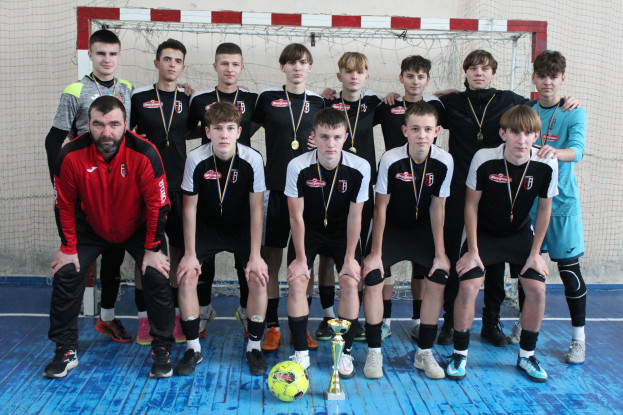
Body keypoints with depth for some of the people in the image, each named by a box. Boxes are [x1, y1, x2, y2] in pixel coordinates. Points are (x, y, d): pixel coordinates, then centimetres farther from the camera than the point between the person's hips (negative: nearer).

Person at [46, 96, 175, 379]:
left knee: (157, 277, -14)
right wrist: (68, 247, -6)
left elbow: (158, 204, -19)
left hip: (138, 228, -1)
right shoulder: (72, 155, -23)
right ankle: (66, 351, 11)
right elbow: (64, 204, -9)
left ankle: (162, 350, 3)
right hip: (92, 228, 2)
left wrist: (152, 249, -16)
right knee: (65, 274, -7)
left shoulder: (144, 154, -28)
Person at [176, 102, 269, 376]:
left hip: (241, 227, 0)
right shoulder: (196, 159, -19)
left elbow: (256, 209, -14)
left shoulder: (252, 160, -20)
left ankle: (254, 346, 4)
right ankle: (193, 348, 2)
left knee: (258, 278, -16)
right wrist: (190, 254, -13)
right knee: (186, 277, -15)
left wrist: (255, 256, -16)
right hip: (206, 227, 1)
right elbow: (190, 207, -10)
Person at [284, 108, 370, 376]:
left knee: (350, 282, -15)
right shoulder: (298, 167, -23)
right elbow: (296, 217, -15)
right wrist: (301, 258, -13)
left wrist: (350, 258, -11)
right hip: (308, 231, 0)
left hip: (342, 231, 1)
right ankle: (301, 353, -1)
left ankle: (345, 351, 2)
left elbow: (354, 217, -13)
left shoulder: (359, 168, -21)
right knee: (297, 282, -15)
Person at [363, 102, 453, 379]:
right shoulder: (390, 160, -22)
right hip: (389, 228, -2)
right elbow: (381, 207, -15)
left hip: (422, 229, 2)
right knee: (373, 278, -19)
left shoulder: (444, 162, -16)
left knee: (438, 279, -12)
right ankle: (374, 351, -2)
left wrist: (440, 252, -7)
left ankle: (424, 352, 5)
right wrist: (375, 252, -15)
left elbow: (437, 208, -7)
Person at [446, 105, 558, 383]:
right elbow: (471, 205, -13)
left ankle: (526, 355, 13)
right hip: (483, 233, -2)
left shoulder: (546, 166, -19)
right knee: (468, 287, -17)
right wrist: (473, 251, -13)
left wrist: (535, 253, -3)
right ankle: (460, 354, 3)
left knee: (537, 289, -10)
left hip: (520, 235, 2)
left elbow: (545, 209, -4)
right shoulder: (484, 159, -24)